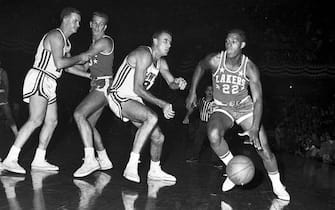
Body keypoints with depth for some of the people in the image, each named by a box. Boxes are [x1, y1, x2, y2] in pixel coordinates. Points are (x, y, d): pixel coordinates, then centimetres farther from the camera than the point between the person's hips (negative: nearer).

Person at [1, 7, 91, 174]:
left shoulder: (65, 41, 21)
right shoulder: (56, 35, -10)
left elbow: (66, 65, 26)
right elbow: (59, 63, -20)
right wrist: (79, 58, -8)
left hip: (48, 85, 11)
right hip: (39, 78, -11)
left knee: (51, 121, 8)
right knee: (36, 120, -19)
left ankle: (39, 160, 12)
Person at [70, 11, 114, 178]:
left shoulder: (105, 41, -9)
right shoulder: (94, 44, 20)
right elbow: (85, 67, 21)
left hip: (104, 85, -10)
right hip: (97, 86, 10)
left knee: (79, 114, -24)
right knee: (89, 124, 11)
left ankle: (90, 159, -30)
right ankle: (104, 160, 23)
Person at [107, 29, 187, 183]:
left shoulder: (160, 62, 10)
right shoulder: (144, 55, -19)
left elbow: (171, 83, 14)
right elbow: (137, 88, -25)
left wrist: (178, 83, -13)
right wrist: (162, 104, -26)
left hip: (135, 101, 9)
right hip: (119, 97, -9)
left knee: (158, 137, 9)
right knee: (152, 117, -33)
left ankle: (155, 171, 34)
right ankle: (131, 167, -33)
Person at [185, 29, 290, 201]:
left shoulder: (250, 68, -21)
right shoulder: (215, 61, -19)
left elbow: (258, 100, -24)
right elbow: (200, 67, 6)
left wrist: (254, 129, -37)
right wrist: (192, 92, 4)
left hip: (245, 107, 0)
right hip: (222, 108, 0)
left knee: (263, 149, -8)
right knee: (213, 135, -34)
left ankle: (277, 185, 16)